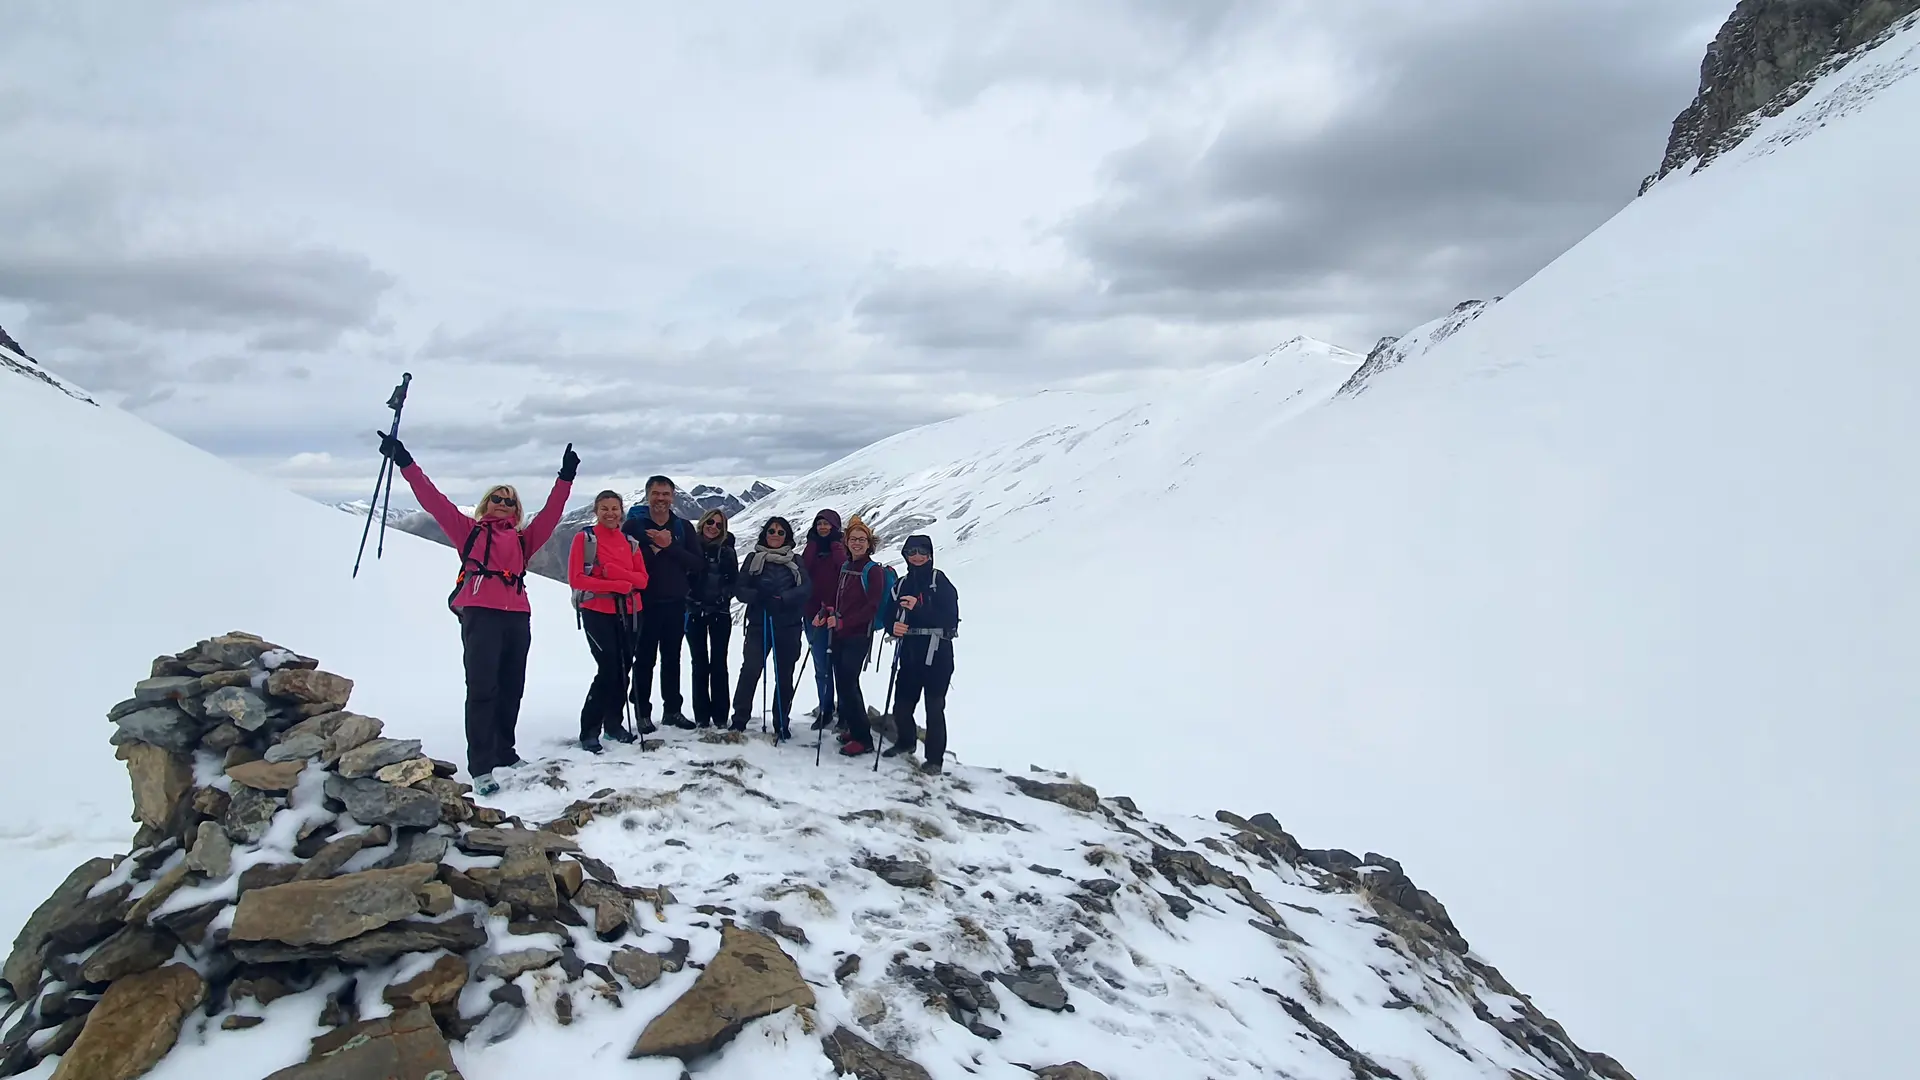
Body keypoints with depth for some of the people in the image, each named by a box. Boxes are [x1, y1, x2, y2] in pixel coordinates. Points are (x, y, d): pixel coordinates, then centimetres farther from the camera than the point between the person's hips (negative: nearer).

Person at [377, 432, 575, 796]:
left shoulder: (522, 539, 21)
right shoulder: (468, 530, 14)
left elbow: (551, 513, 15)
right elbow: (433, 501, 8)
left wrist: (565, 478, 10)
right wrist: (405, 463, 1)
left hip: (518, 617, 4)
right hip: (480, 614, -4)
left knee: (511, 689, 9)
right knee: (482, 688, -11)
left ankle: (504, 752, 23)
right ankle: (481, 767, -14)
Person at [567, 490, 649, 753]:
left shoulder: (630, 542, 11)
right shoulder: (584, 537, -2)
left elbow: (642, 579, 5)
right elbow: (576, 578, -10)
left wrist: (618, 573, -15)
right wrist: (617, 584, -16)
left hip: (627, 612, 5)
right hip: (596, 611, -5)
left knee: (623, 669, 5)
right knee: (608, 669, -14)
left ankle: (614, 723, 21)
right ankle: (589, 730, -5)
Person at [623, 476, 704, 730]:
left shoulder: (683, 527, 6)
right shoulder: (634, 524, -1)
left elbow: (696, 563, -3)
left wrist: (669, 546, -14)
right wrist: (655, 549, -20)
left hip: (675, 604, 3)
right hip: (645, 603, -3)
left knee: (672, 659, 12)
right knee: (644, 660, 3)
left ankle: (672, 709, 20)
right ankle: (642, 713, 10)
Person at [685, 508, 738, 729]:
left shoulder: (727, 551, 5)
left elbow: (734, 581, 6)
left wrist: (723, 596, -9)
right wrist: (690, 598, -10)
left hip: (720, 612, 1)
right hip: (695, 612, -1)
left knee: (719, 663, 2)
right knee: (700, 664, 4)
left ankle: (720, 714, 8)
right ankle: (701, 715, 10)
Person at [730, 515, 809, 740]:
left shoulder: (796, 561, 10)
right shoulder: (753, 558, 9)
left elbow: (805, 588, -5)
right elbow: (739, 589, 1)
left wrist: (781, 599, -21)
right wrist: (758, 596, -19)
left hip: (788, 626, 1)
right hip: (759, 623, -1)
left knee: (784, 675, 7)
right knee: (750, 669, -16)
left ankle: (781, 725, 18)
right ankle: (739, 720, -9)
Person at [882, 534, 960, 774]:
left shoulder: (940, 581, -4)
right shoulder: (903, 583, 11)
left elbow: (950, 618, -13)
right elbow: (891, 614, 13)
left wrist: (918, 608, -22)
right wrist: (894, 626, -10)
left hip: (937, 655, -5)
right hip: (910, 654, 5)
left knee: (934, 707, -3)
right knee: (901, 705, 8)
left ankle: (934, 758, 9)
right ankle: (906, 741, 36)